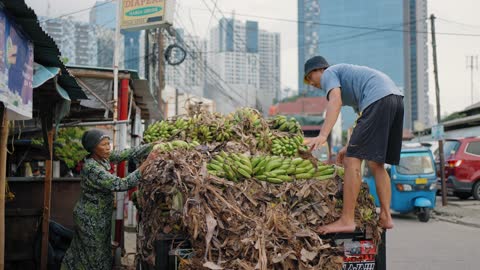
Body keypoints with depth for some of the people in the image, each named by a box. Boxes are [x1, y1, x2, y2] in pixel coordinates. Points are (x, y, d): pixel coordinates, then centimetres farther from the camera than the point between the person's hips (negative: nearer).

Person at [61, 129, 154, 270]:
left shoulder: (102, 157, -5)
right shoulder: (92, 168, -30)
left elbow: (128, 153, -3)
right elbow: (121, 184, -34)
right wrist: (147, 164, -34)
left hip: (98, 216, 8)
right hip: (91, 219, -8)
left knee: (82, 252, 24)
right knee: (95, 257, 8)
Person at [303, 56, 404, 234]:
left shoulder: (329, 73, 12)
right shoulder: (347, 74, 37)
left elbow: (335, 101, -12)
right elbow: (364, 119, 33)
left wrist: (323, 135, -23)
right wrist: (350, 146, 31)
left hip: (378, 99, -9)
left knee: (353, 160, -10)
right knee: (376, 164, 15)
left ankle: (347, 220, -14)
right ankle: (385, 217, 12)